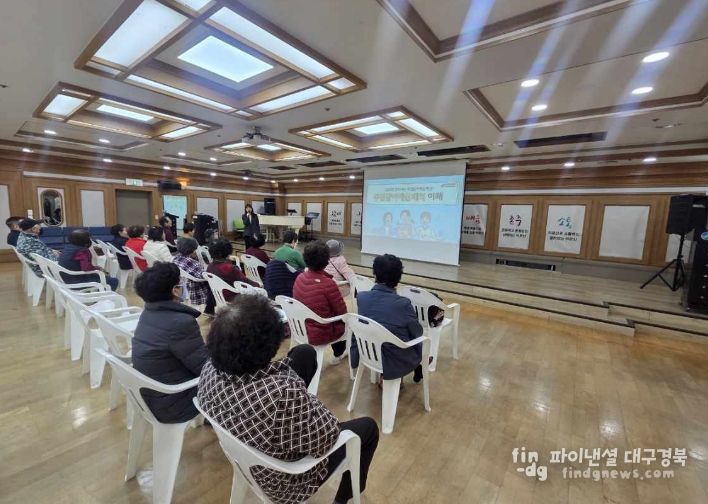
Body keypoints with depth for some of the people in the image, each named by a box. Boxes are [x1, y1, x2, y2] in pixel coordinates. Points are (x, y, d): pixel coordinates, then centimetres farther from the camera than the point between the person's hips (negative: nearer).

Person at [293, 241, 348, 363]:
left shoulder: (300, 277, -8)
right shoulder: (328, 283, -28)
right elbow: (342, 312, -15)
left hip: (301, 329, 6)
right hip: (320, 334, -6)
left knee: (336, 318, 29)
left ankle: (338, 352, 48)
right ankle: (339, 354, 42)